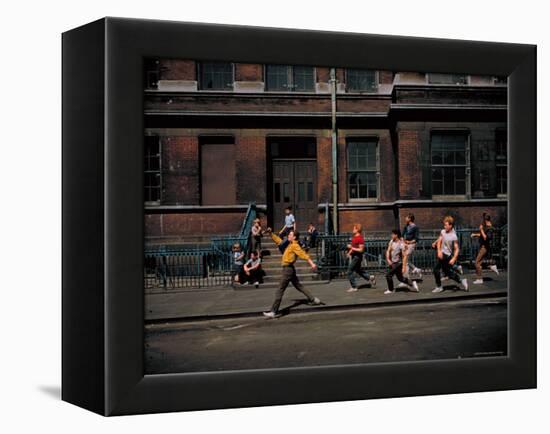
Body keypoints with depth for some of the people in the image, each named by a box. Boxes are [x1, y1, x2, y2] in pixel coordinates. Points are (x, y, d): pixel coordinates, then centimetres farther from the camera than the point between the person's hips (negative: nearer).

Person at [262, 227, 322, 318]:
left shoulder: (295, 246, -13)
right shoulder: (289, 245, 14)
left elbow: (303, 254, -23)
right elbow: (278, 241, 23)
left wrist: (312, 263, -32)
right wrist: (271, 233, 16)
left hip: (288, 269, -10)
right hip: (289, 269, 10)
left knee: (280, 290, -9)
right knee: (299, 286, 18)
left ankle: (274, 311, -8)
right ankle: (313, 299, 24)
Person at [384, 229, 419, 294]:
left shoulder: (401, 244, -20)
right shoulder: (391, 241, 1)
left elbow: (404, 256, -19)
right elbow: (388, 251, 6)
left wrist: (403, 267, -22)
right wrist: (388, 259, -11)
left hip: (398, 263, -8)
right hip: (392, 263, 8)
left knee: (388, 275, -10)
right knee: (400, 278, 16)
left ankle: (391, 290, 7)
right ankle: (412, 283, 33)